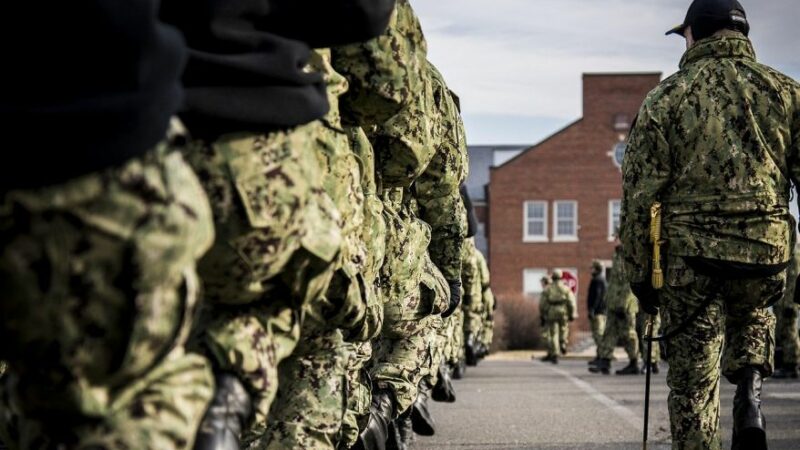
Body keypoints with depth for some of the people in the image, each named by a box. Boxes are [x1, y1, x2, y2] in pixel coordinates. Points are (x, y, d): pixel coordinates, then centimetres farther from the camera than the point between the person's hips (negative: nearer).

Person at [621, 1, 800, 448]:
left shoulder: (667, 97, 3)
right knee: (754, 315, 33)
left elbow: (641, 192, -1)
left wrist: (640, 273, 5)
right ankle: (750, 394, 9)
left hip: (690, 257, -2)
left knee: (693, 382, 7)